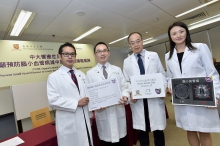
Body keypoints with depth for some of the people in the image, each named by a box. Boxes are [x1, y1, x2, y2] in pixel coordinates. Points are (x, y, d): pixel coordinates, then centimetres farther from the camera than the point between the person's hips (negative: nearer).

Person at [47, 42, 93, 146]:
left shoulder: (81, 75, 9)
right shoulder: (54, 77, -6)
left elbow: (87, 94, 11)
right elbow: (53, 100, -16)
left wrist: (89, 113, 4)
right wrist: (76, 103, -17)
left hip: (84, 120, 5)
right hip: (68, 123, -4)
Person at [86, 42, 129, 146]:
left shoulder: (117, 70, 8)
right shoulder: (90, 73, 2)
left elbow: (124, 87, 6)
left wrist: (125, 96, -14)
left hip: (119, 111, 2)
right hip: (102, 113, -1)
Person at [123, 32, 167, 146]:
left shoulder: (154, 56, 6)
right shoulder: (127, 61, 7)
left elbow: (162, 74, 7)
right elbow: (127, 81, 7)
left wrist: (163, 88, -9)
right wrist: (131, 93, -9)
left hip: (155, 98, 0)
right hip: (137, 100, 1)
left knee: (158, 128, 11)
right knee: (142, 130, 13)